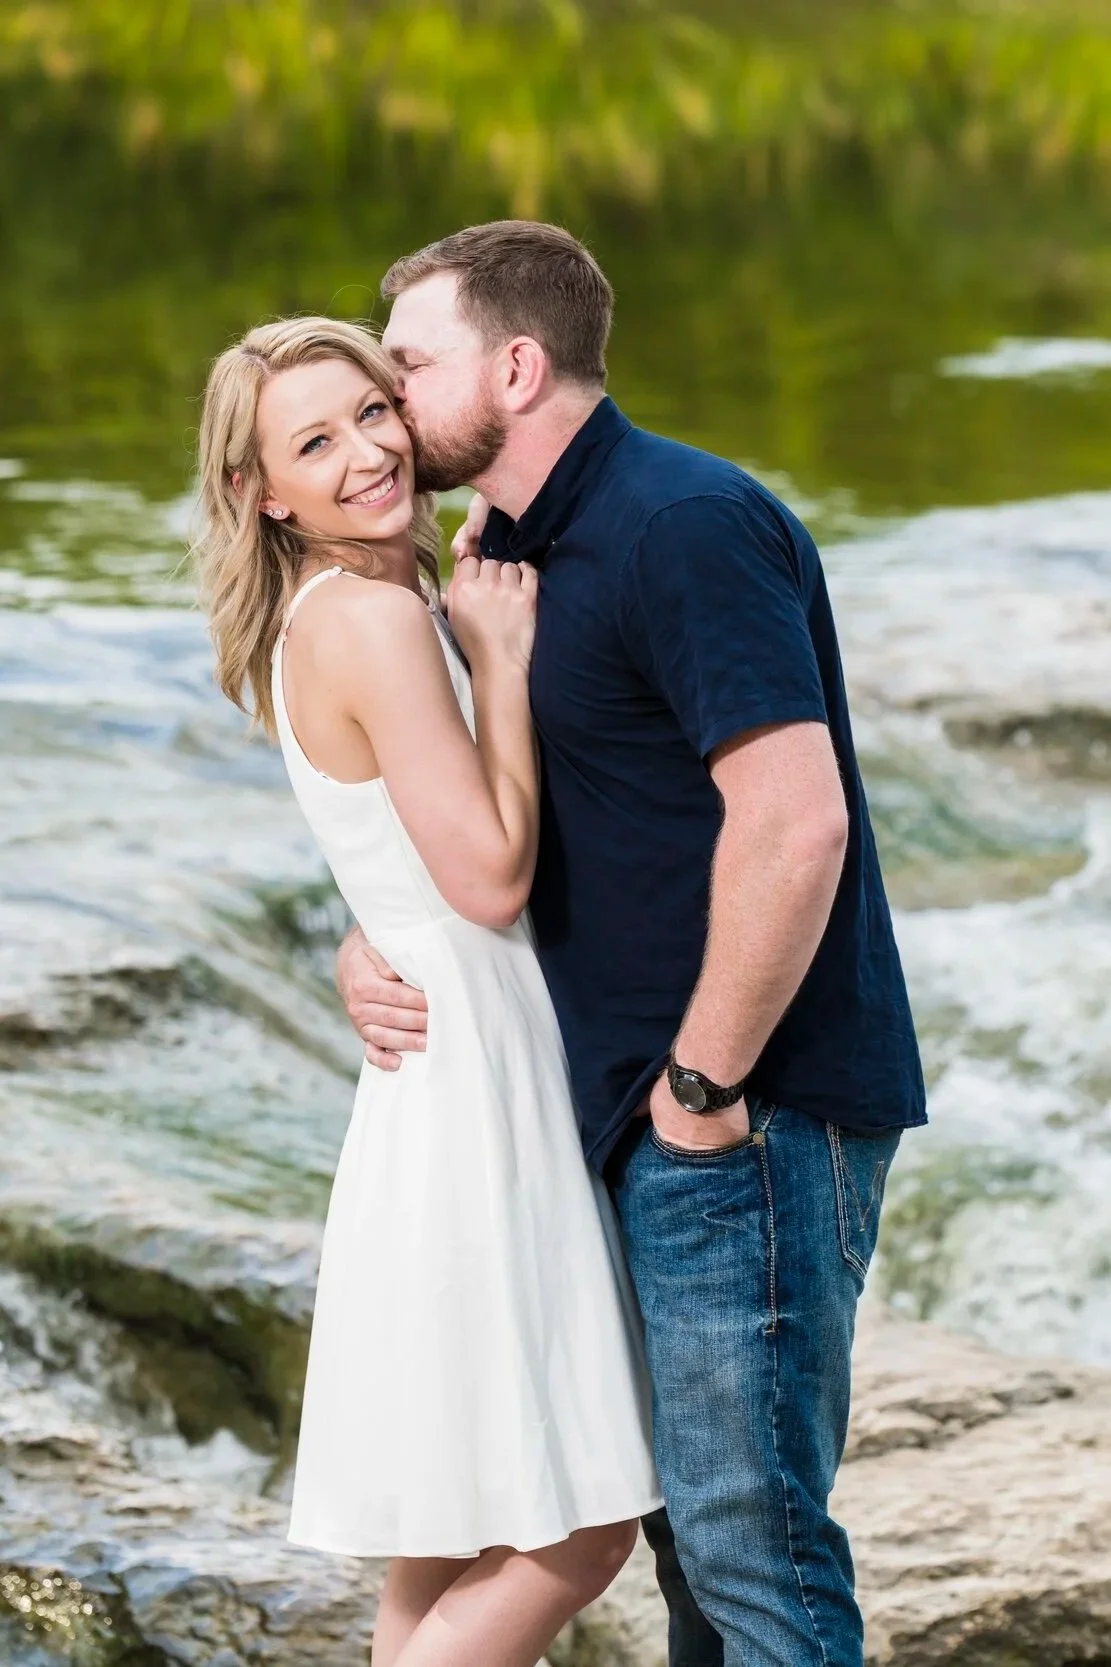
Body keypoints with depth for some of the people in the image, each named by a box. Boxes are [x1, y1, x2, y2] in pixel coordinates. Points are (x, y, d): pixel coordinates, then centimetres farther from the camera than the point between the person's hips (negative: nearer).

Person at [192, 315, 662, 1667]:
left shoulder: (358, 614, 13)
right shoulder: (370, 619, -17)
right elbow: (491, 876, -20)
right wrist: (501, 652, -12)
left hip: (472, 1088, 10)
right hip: (476, 1094, -10)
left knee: (445, 1555, 13)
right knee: (573, 1537, -5)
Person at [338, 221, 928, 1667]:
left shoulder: (687, 529, -17)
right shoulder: (518, 550, 16)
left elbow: (793, 820, -26)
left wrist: (706, 1086, -20)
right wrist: (368, 950, 7)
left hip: (755, 1113, -10)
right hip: (653, 1114, 10)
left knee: (747, 1528, -7)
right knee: (699, 1520, 16)